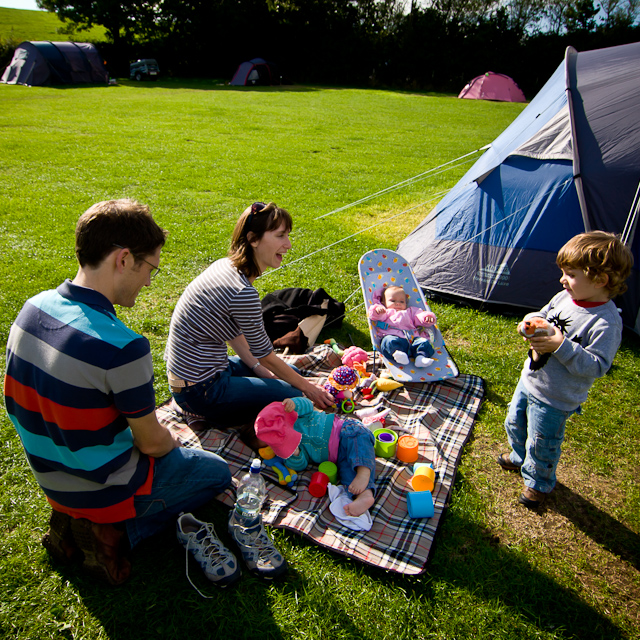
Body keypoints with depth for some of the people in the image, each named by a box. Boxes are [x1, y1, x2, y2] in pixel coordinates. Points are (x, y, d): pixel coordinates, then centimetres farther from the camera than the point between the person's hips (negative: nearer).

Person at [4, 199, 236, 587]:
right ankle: (112, 530, 2)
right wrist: (172, 443, 5)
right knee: (216, 472, 14)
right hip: (99, 489, -7)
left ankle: (74, 520, 14)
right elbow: (151, 442, -19)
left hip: (50, 477, 7)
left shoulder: (32, 308, -8)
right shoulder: (122, 347, -34)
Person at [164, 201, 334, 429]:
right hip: (200, 390, -9)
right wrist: (308, 388, -3)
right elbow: (266, 356, -16)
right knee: (295, 399, -6)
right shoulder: (243, 293, -29)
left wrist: (257, 368, 8)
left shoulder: (225, 266, -1)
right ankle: (221, 418, 2)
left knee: (291, 373, 20)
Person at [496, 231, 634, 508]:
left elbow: (596, 366, -26)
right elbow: (543, 315, 11)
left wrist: (562, 347, -34)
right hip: (529, 380, 8)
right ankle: (520, 457, 57)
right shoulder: (564, 298, -5)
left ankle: (537, 482, 42)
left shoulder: (606, 322, -26)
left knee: (541, 445, 13)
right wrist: (530, 323, -11)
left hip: (554, 400, -7)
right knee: (514, 423, 28)